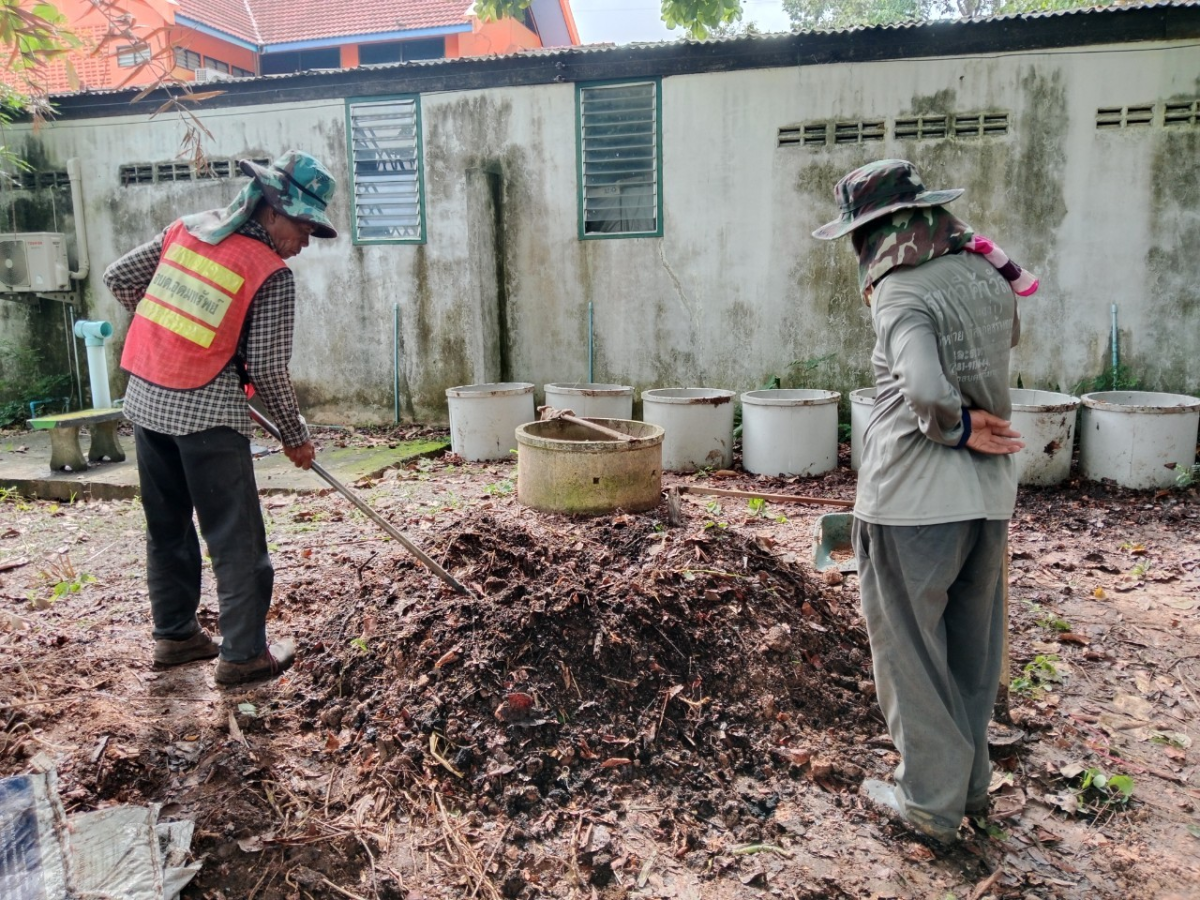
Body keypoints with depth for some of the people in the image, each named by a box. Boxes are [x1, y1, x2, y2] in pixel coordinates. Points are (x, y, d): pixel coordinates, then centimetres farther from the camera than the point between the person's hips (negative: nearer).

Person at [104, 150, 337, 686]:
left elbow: (119, 278, 13)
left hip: (145, 399, 7)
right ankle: (243, 654, 10)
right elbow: (266, 368, -12)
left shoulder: (187, 227, 8)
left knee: (167, 525, 18)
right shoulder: (273, 275, -11)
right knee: (237, 539, 3)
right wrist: (295, 436, -1)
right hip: (206, 411, -7)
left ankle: (174, 635, 30)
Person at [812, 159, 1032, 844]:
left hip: (912, 500, -7)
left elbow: (925, 389, -30)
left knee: (911, 651, 9)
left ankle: (931, 801, 23)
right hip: (989, 495, 8)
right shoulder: (987, 275, 6)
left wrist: (954, 427, -13)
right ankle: (971, 782, 37)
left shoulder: (900, 291, -15)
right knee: (971, 648, 21)